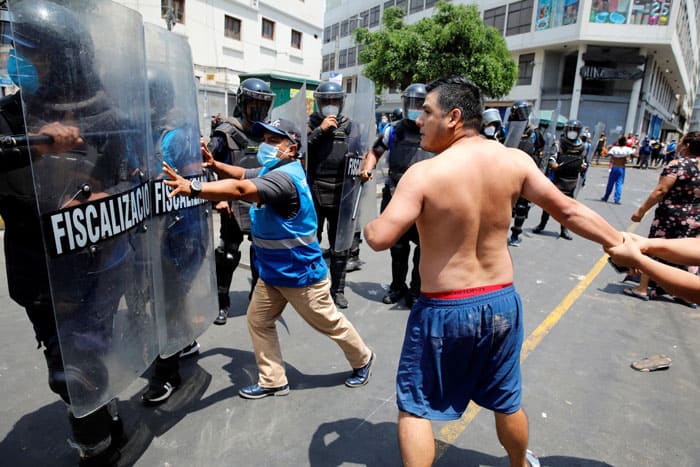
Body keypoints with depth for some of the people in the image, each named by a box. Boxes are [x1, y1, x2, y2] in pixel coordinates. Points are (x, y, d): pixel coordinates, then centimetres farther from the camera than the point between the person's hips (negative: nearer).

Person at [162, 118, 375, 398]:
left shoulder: (285, 177, -29)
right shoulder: (271, 170, 4)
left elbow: (241, 190, -43)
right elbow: (242, 175, 12)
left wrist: (193, 188, -51)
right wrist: (213, 164, -7)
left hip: (301, 273, -9)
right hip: (271, 271, 9)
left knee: (330, 323, 11)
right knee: (258, 320, 12)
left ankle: (363, 359, 37)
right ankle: (273, 381, 27)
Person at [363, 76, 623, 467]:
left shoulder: (424, 174, -19)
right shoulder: (515, 161, -5)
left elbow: (380, 238, -22)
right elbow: (569, 210, 0)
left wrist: (369, 227, 2)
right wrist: (621, 243, 13)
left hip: (445, 310, -5)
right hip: (501, 302, 5)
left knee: (414, 407, 15)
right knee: (507, 403, 27)